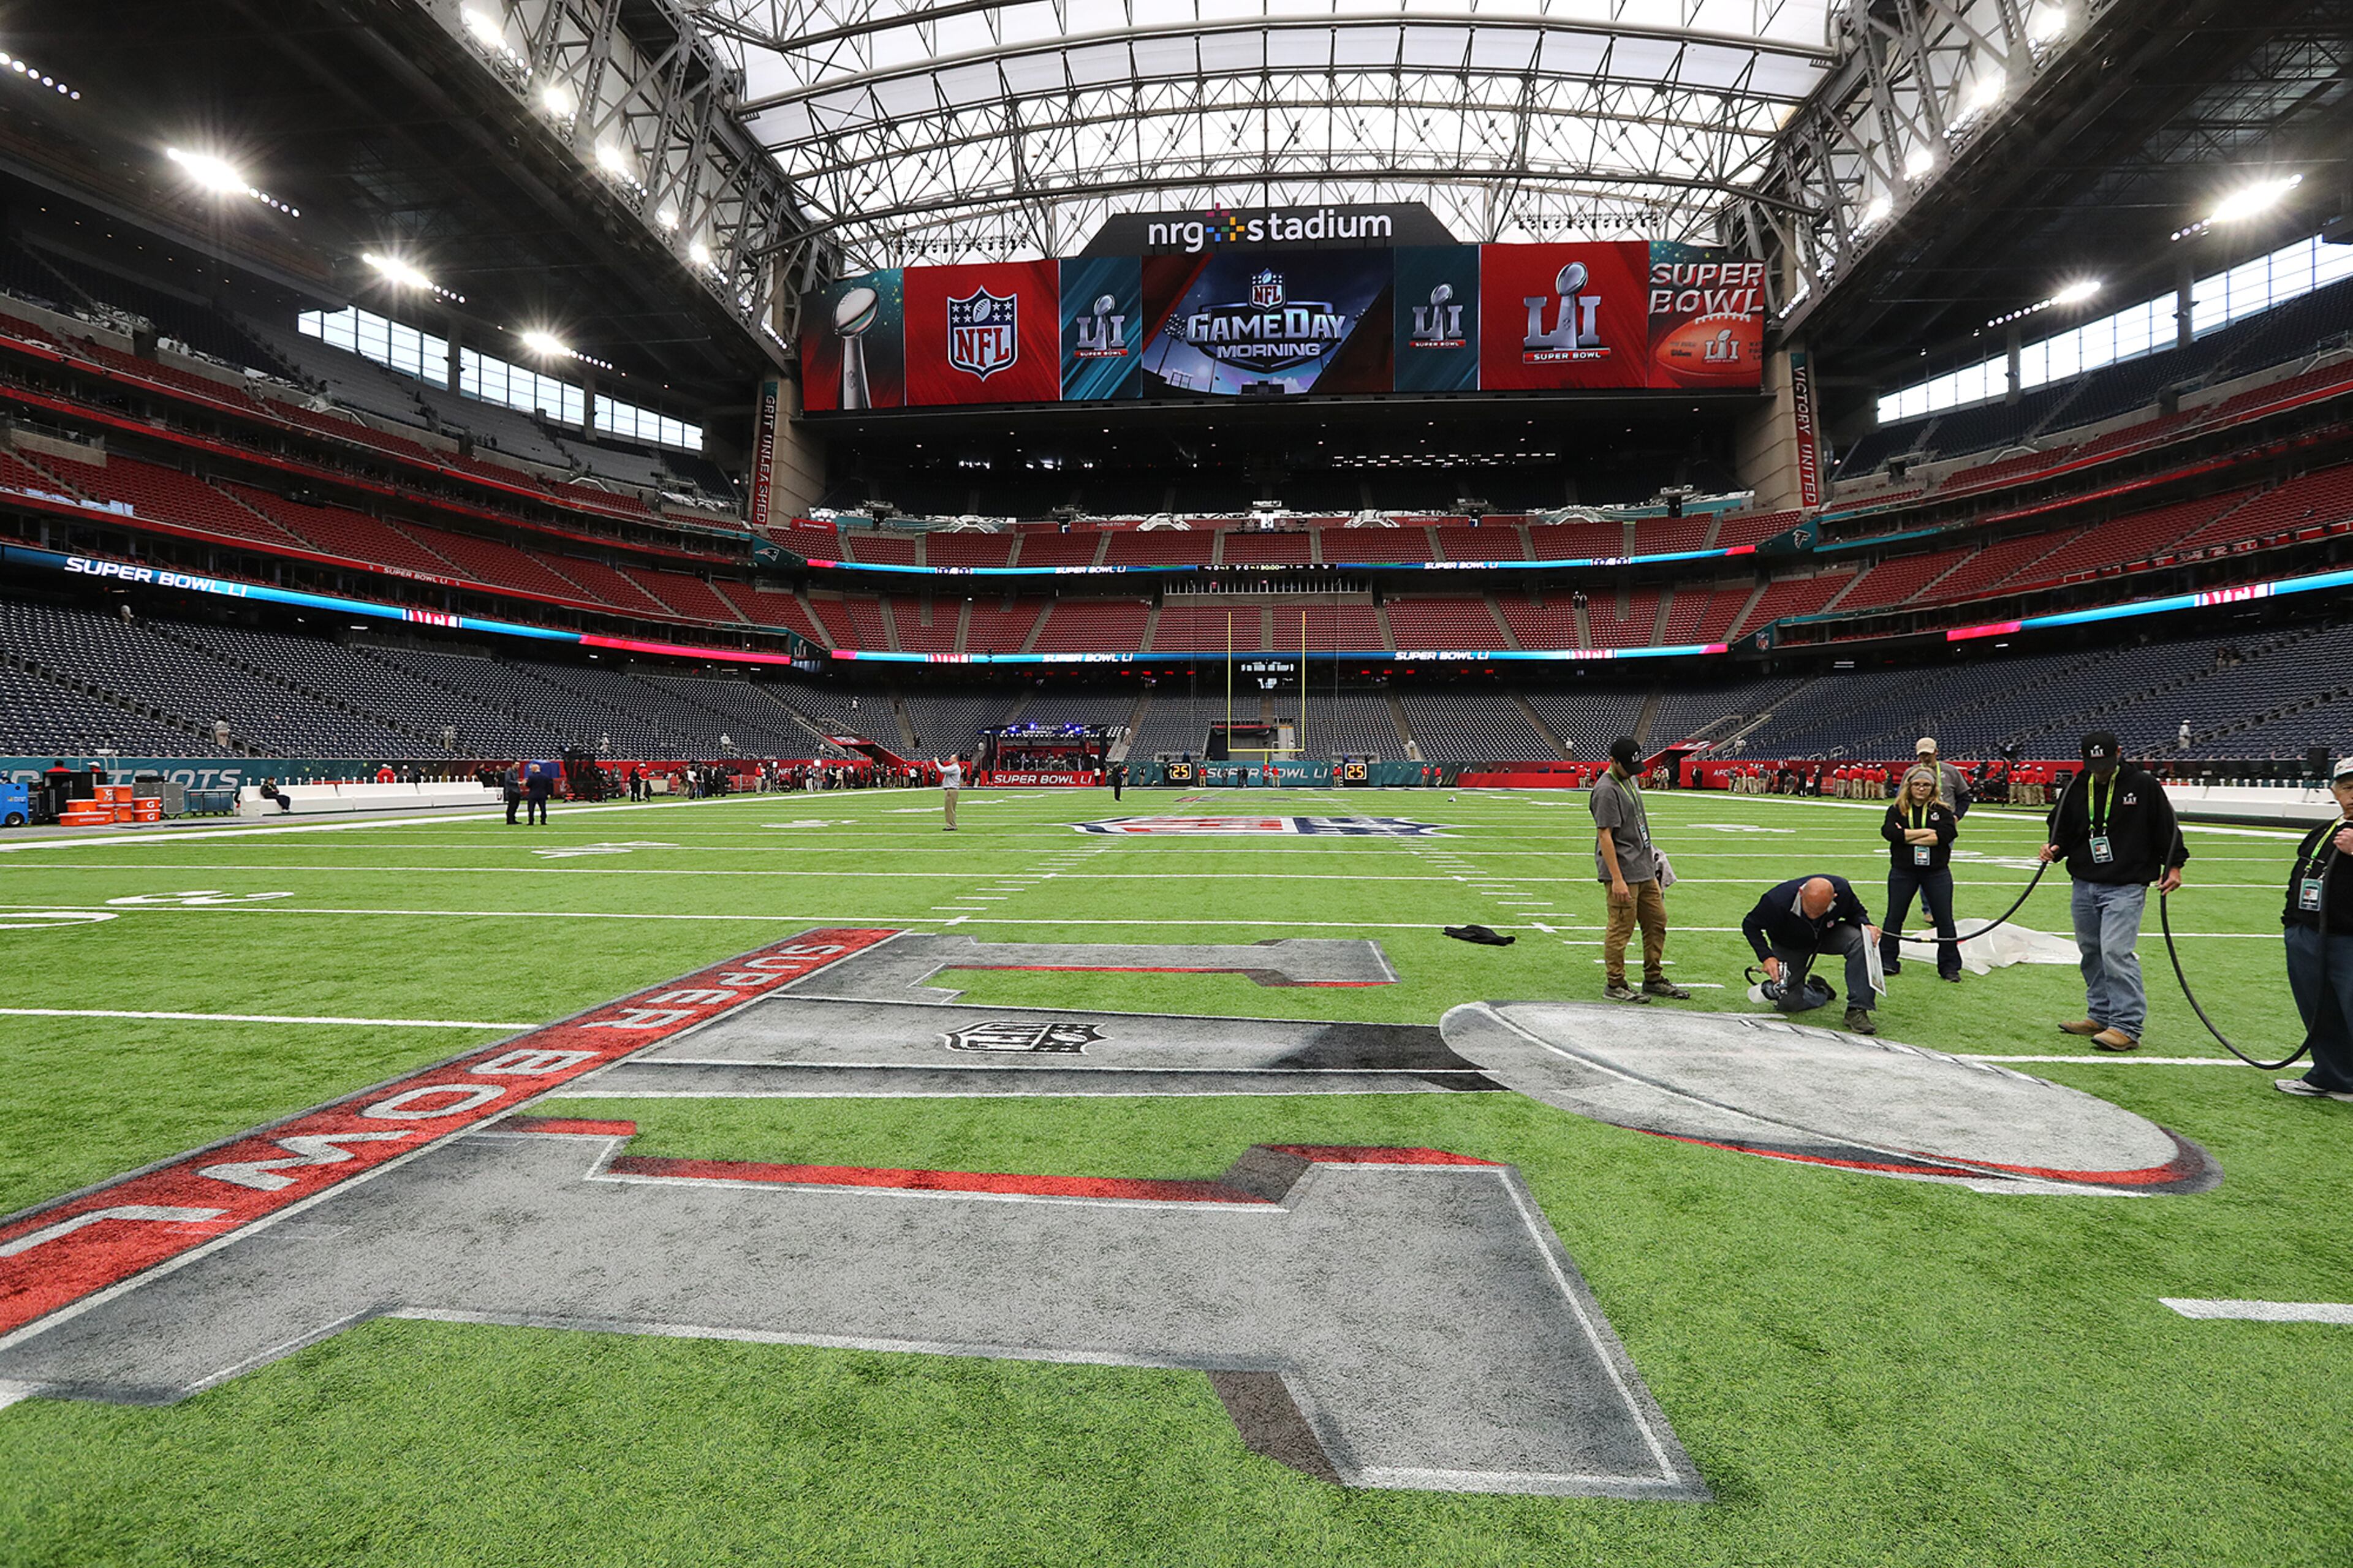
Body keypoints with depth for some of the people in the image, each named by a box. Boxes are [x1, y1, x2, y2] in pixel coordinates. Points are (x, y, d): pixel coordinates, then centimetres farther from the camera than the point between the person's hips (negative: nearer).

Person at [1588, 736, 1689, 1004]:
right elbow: (1605, 836, -20)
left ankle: (1654, 980, 26)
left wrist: (1650, 851, 24)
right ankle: (1614, 984, 7)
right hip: (1623, 871, -10)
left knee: (1657, 921, 15)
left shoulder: (1630, 780, 13)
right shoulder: (1606, 789, -17)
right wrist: (1617, 879, -24)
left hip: (1645, 869, 10)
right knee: (1621, 928, -3)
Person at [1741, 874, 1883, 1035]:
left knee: (1859, 941, -32)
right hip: (1789, 946, -2)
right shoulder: (1777, 901, -38)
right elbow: (1750, 925, -19)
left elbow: (1856, 912, -5)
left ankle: (1857, 1011, -25)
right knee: (1789, 1003, -11)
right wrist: (1766, 957, -30)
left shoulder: (1842, 889, -30)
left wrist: (1865, 925, -28)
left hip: (1827, 936, 2)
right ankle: (1821, 993, 24)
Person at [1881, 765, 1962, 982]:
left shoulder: (1942, 811, 3)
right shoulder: (1897, 810, 3)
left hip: (1937, 873, 0)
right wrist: (1925, 832, -15)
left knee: (1944, 919, 3)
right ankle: (1888, 961, 16)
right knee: (1894, 917, 7)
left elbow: (1946, 835, -14)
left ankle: (1949, 966, 13)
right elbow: (1888, 832, -15)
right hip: (1903, 872, 0)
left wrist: (1908, 837, -16)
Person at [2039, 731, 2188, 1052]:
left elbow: (2167, 828, 2)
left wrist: (2173, 865, -3)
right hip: (2085, 885, 5)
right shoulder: (2077, 790, 8)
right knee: (2091, 951, 12)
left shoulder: (2143, 786, -3)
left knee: (2116, 951, -14)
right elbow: (2061, 830, 15)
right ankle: (2100, 1016, 24)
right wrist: (2054, 848, -5)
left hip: (2126, 887, -5)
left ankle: (2127, 1026, -10)